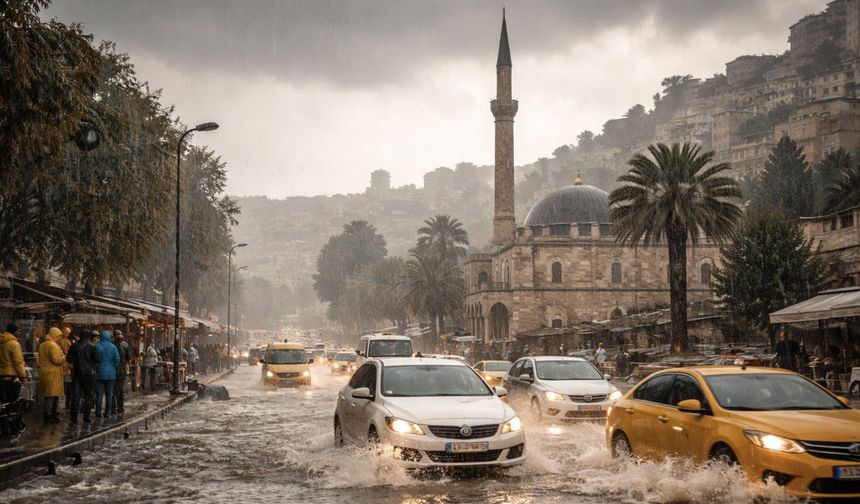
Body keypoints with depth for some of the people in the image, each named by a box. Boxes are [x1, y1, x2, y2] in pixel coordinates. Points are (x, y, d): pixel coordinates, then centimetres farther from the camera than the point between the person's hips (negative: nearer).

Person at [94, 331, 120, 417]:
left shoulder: (96, 346, -7)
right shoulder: (113, 347, -3)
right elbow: (117, 359, -5)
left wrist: (95, 368, 10)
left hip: (100, 372, -1)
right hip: (110, 373, 1)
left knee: (99, 393, 3)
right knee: (109, 393, 7)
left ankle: (98, 411, -1)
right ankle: (107, 411, 6)